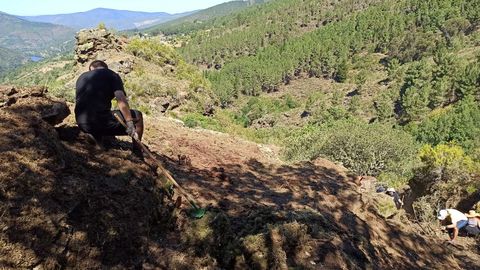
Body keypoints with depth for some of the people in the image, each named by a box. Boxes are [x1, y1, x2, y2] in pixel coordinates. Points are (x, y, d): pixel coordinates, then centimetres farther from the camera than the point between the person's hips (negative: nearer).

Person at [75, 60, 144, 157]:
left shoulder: (81, 77, 20)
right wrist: (129, 123, -18)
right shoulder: (112, 75, 4)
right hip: (102, 122, -6)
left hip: (82, 125, 6)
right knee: (137, 116, 13)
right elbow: (121, 100, -14)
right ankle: (137, 154, 14)